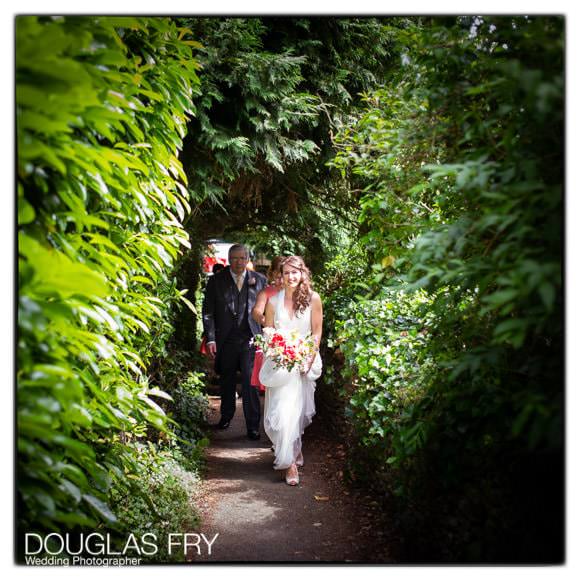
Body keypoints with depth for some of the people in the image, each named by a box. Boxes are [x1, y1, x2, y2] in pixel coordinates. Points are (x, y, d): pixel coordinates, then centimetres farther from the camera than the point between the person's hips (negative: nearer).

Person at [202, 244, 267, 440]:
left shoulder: (259, 280, 4)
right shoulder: (216, 281, 3)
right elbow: (208, 312, 2)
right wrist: (210, 339, -5)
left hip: (251, 339, -1)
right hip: (225, 340, 1)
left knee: (250, 381, -8)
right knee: (226, 381, 15)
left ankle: (253, 425, 0)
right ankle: (226, 416, 35)